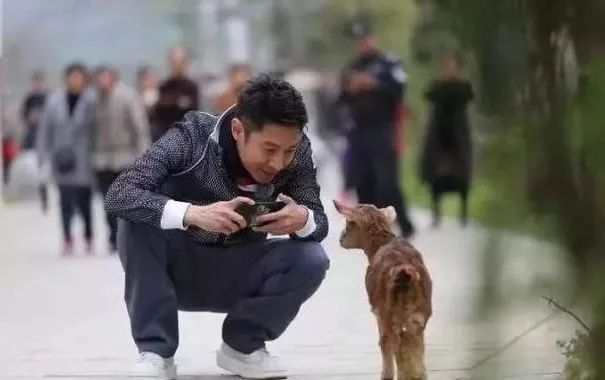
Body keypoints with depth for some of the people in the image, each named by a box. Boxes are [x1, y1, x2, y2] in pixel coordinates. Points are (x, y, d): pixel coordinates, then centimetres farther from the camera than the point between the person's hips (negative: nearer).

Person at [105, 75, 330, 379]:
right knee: (140, 218, -31)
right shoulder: (193, 137, -26)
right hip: (174, 272, -2)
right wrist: (192, 213, -50)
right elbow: (118, 195, -35)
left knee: (311, 259, -23)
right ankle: (156, 351, -18)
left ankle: (242, 344, 1)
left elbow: (319, 223, -11)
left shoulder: (296, 152, -17)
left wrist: (303, 220, -36)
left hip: (236, 277, 2)